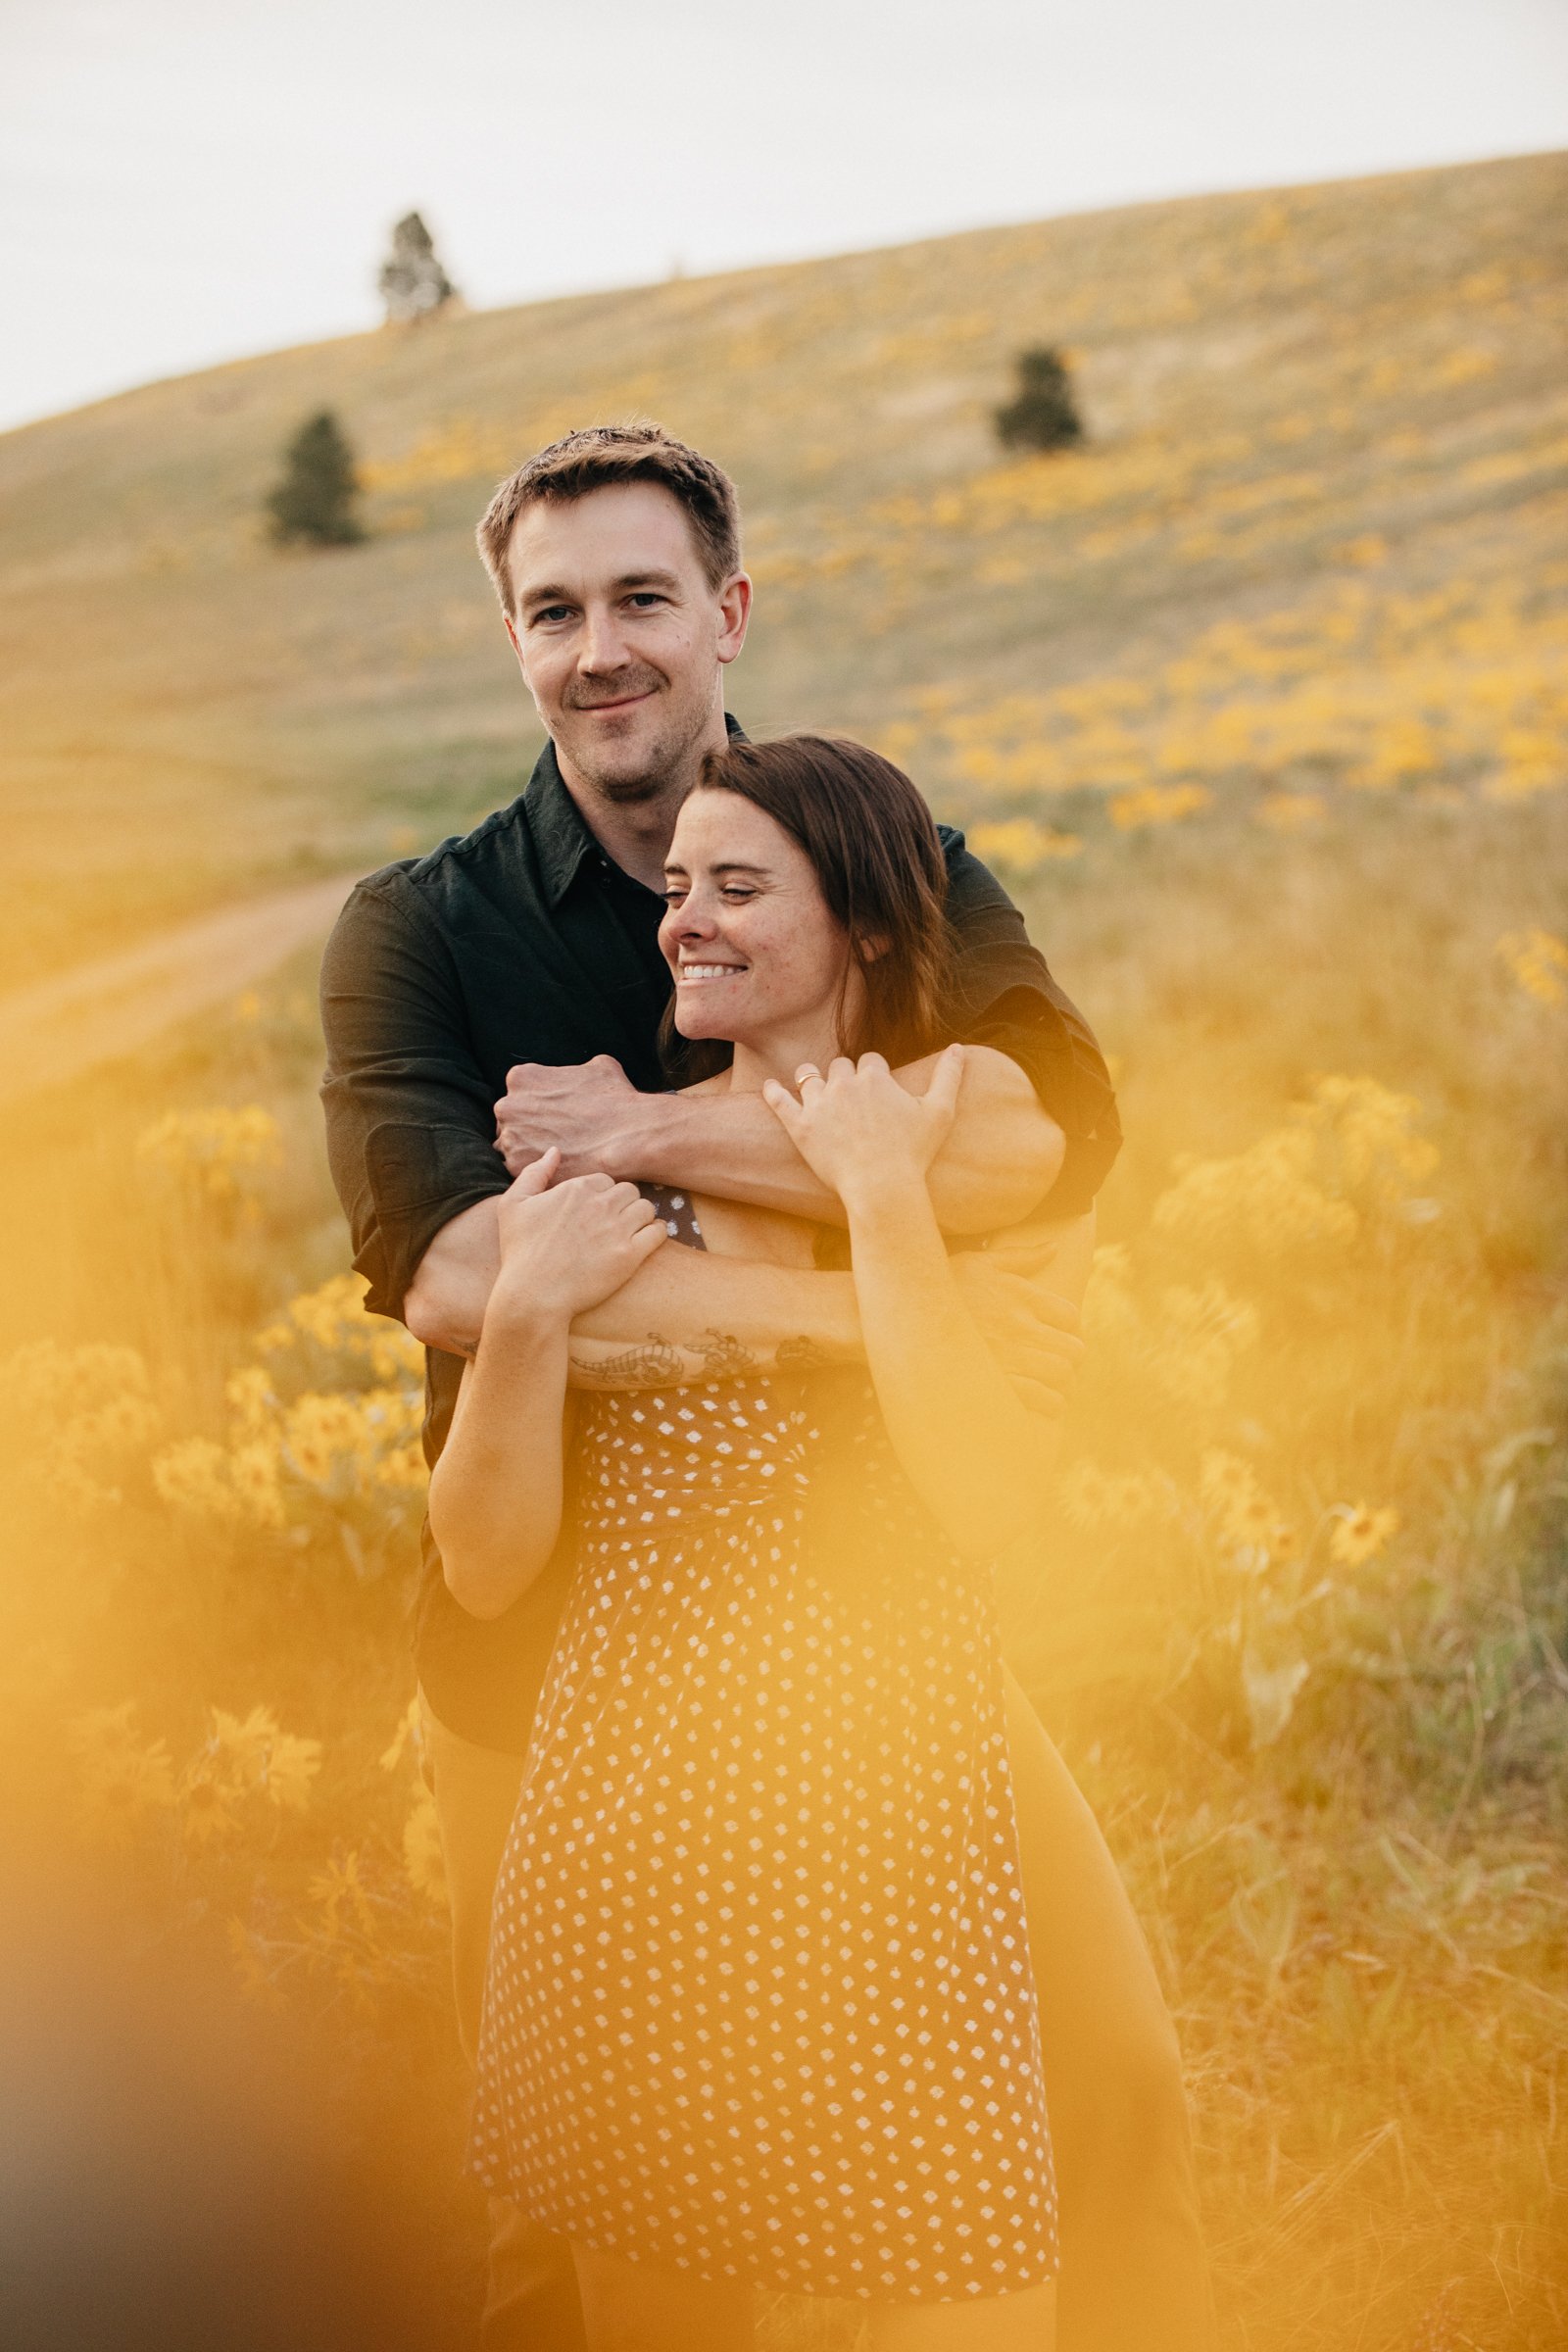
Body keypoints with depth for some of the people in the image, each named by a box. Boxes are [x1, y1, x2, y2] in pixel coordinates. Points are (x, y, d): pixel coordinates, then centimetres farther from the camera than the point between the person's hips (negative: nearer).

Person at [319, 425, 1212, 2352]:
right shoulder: (416, 929, -4)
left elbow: (1044, 1134, -20)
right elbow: (440, 1267, -22)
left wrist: (653, 1134, -24)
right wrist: (863, 1308, -25)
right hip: (548, 1633, 0)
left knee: (1119, 2086, -4)